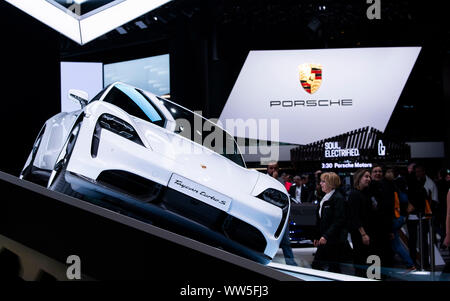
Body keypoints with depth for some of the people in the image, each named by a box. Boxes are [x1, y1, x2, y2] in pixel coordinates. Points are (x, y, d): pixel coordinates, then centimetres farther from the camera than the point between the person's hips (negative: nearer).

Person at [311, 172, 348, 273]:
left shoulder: (338, 198, -13)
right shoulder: (325, 198, 15)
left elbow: (339, 221, -20)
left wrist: (326, 236, -23)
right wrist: (318, 237, 16)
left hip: (335, 241, -9)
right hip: (324, 239, 9)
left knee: (333, 267, -2)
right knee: (315, 265, 6)